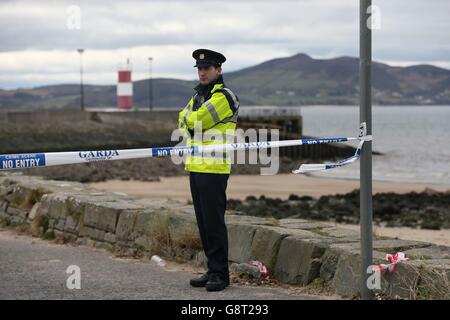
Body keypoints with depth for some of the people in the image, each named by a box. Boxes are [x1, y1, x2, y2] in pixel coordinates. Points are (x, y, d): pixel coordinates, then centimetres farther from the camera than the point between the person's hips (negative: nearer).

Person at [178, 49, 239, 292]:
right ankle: (213, 269, 17)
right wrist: (192, 119, -7)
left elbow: (196, 121, -15)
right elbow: (183, 122, 11)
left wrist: (189, 117, 4)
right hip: (196, 168, 9)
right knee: (203, 222, 11)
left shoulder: (224, 96, -10)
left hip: (214, 170, -9)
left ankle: (220, 274, -2)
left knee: (214, 221, -7)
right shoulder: (198, 96, 20)